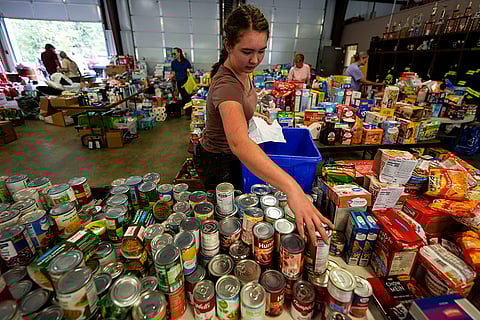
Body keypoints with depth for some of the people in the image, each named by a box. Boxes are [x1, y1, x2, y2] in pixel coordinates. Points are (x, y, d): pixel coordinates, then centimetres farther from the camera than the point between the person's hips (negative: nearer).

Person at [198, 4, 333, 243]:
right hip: (218, 162, -8)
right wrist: (292, 188, -65)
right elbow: (239, 144, -56)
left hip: (230, 155, 8)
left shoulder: (242, 71, -6)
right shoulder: (226, 84, -37)